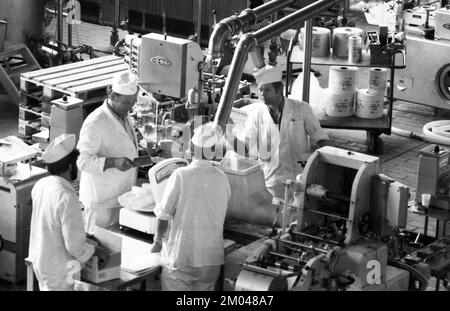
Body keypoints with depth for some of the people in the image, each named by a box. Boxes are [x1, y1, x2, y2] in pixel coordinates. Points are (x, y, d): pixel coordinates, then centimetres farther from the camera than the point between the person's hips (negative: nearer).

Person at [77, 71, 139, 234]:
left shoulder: (124, 117, 10)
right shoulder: (95, 123, -19)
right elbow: (82, 160, -21)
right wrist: (113, 162, -33)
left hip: (121, 195, 8)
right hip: (101, 200, -8)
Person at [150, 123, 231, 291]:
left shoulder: (181, 175, -13)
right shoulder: (222, 179, -2)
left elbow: (163, 216, -9)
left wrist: (157, 240, 9)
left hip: (181, 256, -3)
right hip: (211, 258, 3)